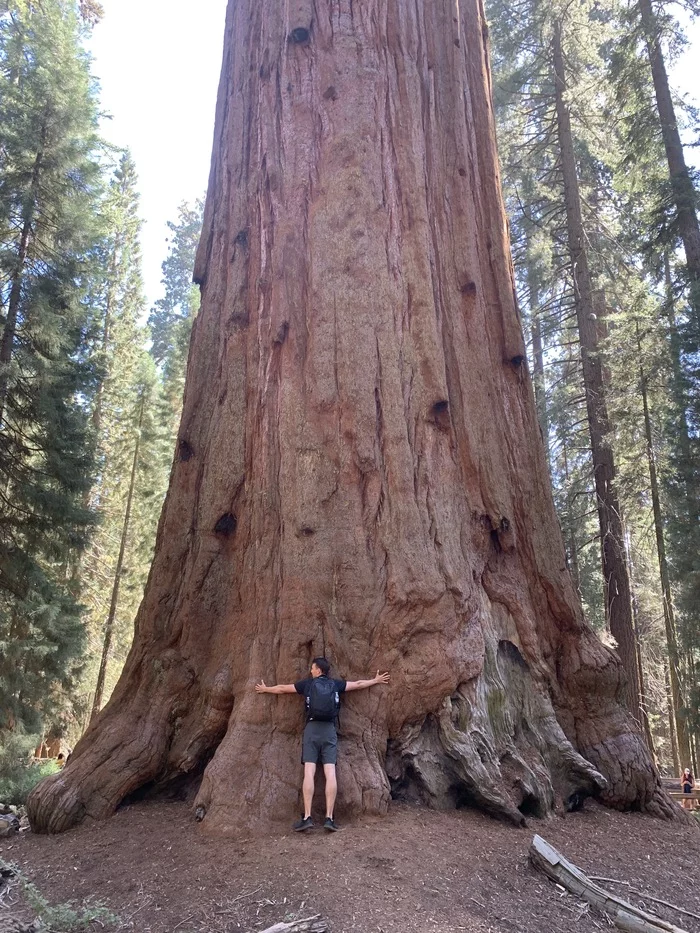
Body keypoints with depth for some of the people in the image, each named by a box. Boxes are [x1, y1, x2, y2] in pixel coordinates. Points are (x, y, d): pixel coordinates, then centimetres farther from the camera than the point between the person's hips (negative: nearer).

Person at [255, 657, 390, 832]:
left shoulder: (307, 683, 11)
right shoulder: (336, 684, 13)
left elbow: (282, 688, 22)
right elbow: (358, 684, 24)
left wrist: (265, 689, 39)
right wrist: (375, 680, 40)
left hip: (312, 729, -1)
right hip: (329, 730, 1)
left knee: (309, 773, -7)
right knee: (330, 773, -4)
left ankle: (307, 817, -13)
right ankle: (329, 818, -10)